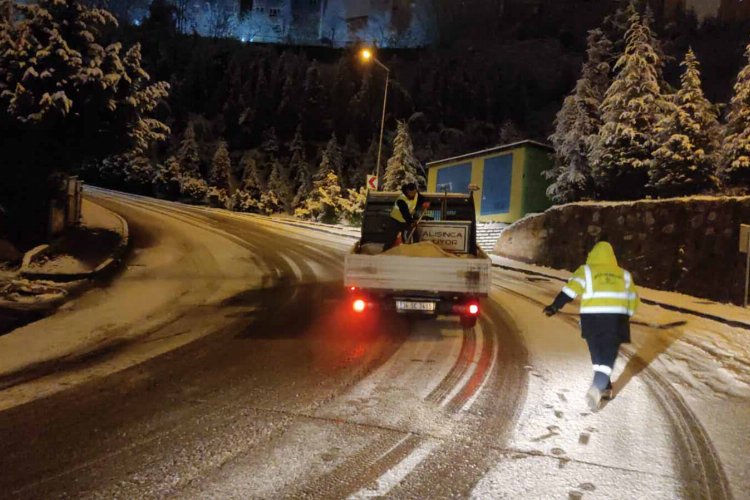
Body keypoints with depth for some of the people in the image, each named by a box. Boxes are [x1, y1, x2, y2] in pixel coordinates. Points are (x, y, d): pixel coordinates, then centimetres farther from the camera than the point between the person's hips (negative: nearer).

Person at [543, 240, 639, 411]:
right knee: (608, 357, 0)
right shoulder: (623, 274, 12)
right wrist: (625, 316, 29)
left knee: (597, 355, 17)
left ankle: (605, 388, 26)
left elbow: (571, 289, -9)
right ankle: (596, 389, -19)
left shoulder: (586, 271, 3)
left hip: (592, 319, -1)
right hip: (616, 320, 1)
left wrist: (555, 306, -9)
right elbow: (633, 300, 16)